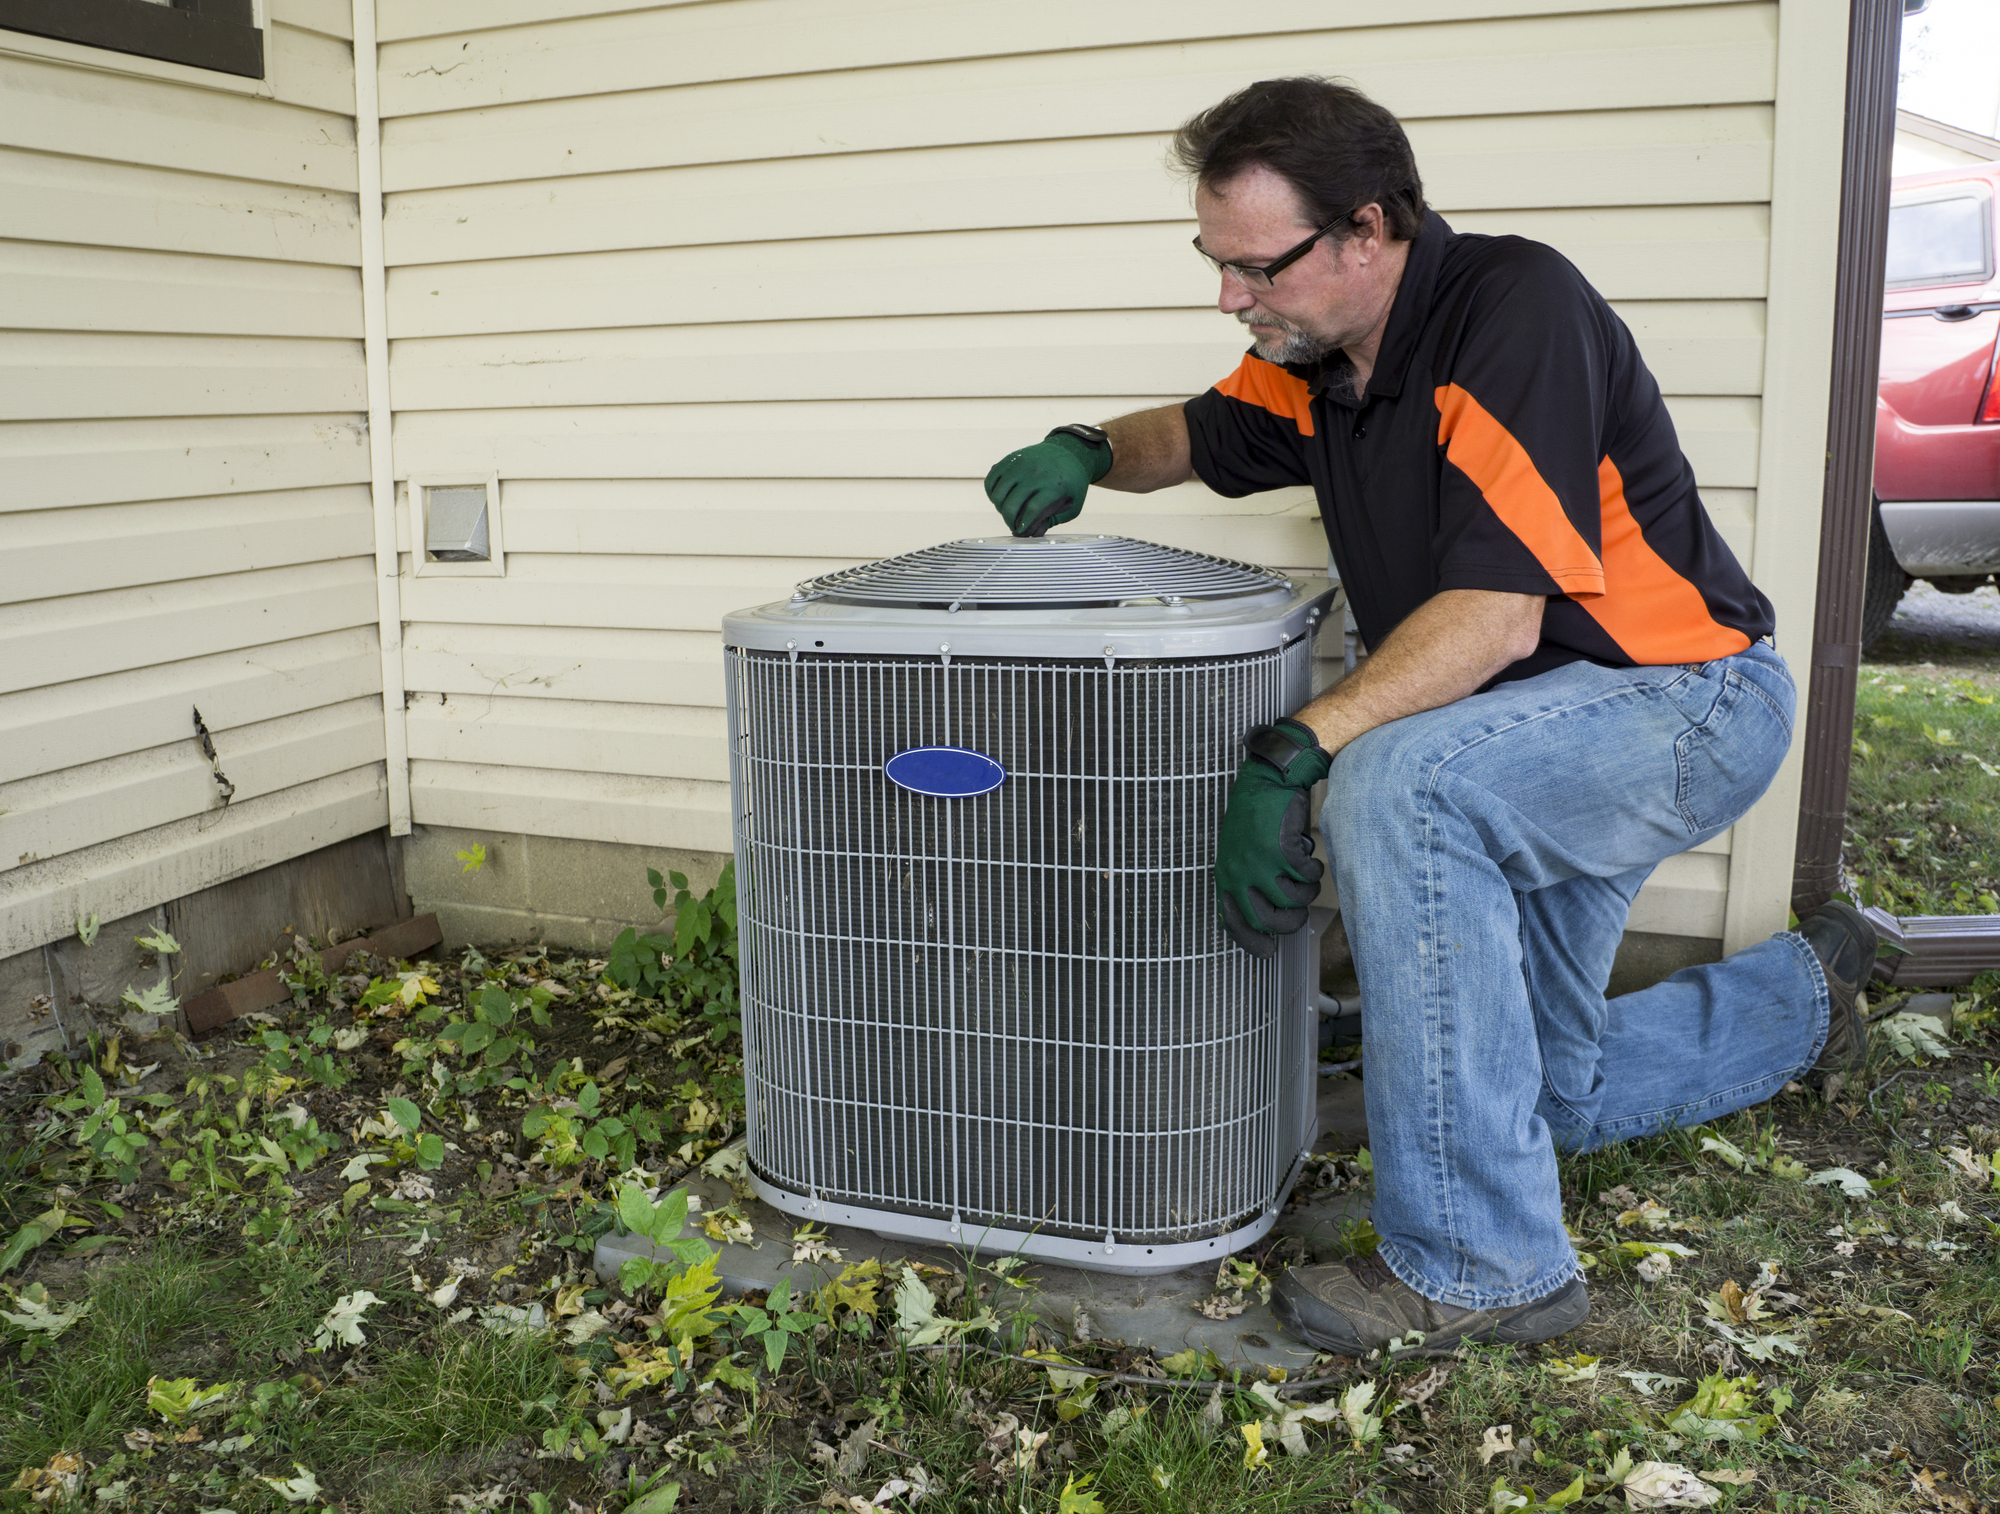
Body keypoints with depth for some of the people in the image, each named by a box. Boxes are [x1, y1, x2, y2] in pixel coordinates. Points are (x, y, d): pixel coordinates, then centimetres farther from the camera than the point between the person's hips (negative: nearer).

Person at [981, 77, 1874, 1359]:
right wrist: (1091, 452, -6)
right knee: (1545, 1093, 17)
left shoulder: (1516, 308, -26)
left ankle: (1482, 1264, -26)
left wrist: (1293, 752, -39)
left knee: (1395, 782, -37)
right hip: (1542, 738, 9)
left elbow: (1496, 616, -33)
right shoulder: (1323, 360, -2)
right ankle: (1804, 993, 43)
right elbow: (1199, 436, 17)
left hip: (1692, 700, -9)